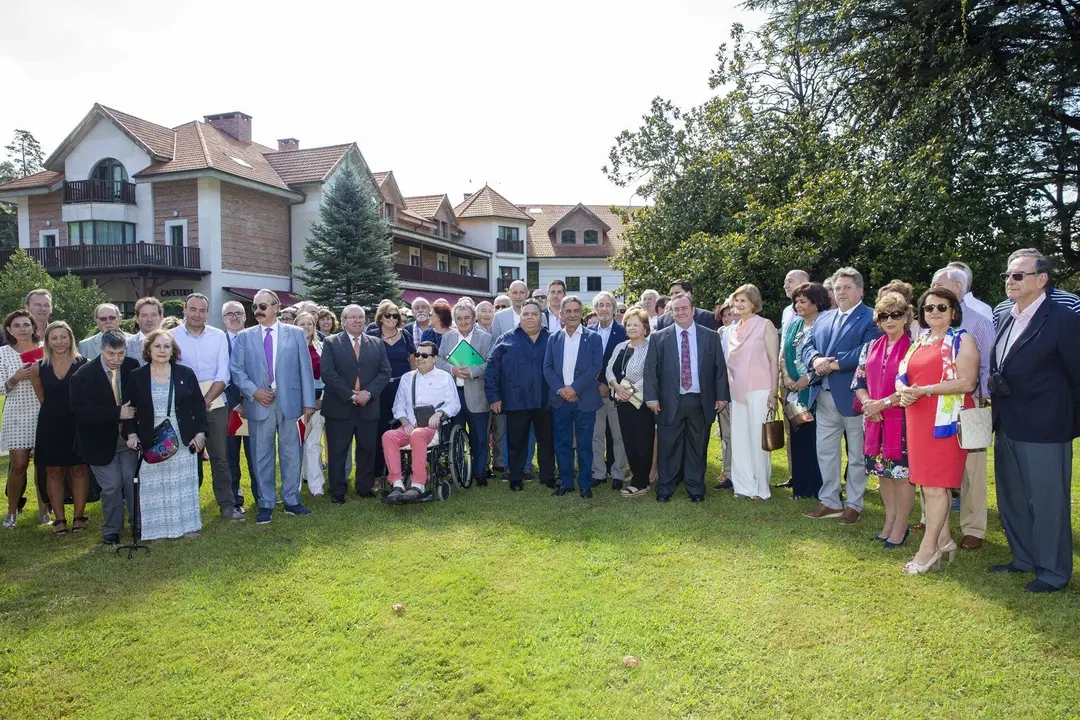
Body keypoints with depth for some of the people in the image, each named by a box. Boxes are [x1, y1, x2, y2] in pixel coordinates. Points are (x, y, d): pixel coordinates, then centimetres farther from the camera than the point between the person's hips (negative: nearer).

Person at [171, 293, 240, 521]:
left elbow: (223, 374, 0)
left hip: (214, 403, 1)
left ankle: (227, 504, 13)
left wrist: (205, 400, -11)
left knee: (220, 456, 4)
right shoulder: (172, 336, -1)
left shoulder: (219, 336, 3)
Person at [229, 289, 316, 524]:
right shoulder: (244, 337, 8)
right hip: (259, 403, 0)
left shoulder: (295, 333, 6)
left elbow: (305, 369, 3)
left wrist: (308, 402, -1)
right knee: (262, 455, 6)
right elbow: (236, 369, 3)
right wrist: (253, 391, -12)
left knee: (291, 453, 6)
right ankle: (265, 504, 16)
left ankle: (291, 500, 18)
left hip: (289, 402, 0)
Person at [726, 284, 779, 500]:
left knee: (758, 440, -1)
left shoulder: (765, 325, -3)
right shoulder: (732, 330, 13)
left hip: (759, 390, -5)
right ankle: (744, 486, 16)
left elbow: (774, 361, -6)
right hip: (737, 391, 6)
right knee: (739, 440, 7)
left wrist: (773, 393, -12)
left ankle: (761, 488, 10)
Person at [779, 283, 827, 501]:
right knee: (798, 438, 8)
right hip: (794, 391, 6)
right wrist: (786, 376, -1)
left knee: (816, 439, -2)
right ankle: (801, 486, 17)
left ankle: (819, 487, 8)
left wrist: (808, 378, -15)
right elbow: (783, 355, 14)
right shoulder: (793, 325, 15)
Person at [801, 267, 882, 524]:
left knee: (857, 455, 7)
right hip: (824, 395, 7)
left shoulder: (872, 318, -6)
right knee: (825, 451, 12)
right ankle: (829, 501, 24)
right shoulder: (823, 318, 16)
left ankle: (853, 505, 18)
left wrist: (834, 363, -19)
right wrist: (816, 360, -11)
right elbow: (808, 347, 11)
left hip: (853, 395, -7)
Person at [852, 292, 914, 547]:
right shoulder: (871, 348, 10)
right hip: (875, 420, 5)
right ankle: (889, 520, 26)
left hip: (902, 419, -5)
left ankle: (901, 525, 14)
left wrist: (883, 403, -15)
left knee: (902, 472, 2)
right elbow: (859, 382, 10)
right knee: (883, 471, 13)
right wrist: (869, 404, -7)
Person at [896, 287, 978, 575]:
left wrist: (923, 390, -20)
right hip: (918, 421, 7)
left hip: (945, 421, -7)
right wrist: (903, 390, -8)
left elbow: (967, 382, -16)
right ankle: (944, 539, 23)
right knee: (927, 482, 11)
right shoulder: (919, 342, 16)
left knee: (935, 484, -4)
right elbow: (902, 375, 15)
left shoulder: (962, 341, -5)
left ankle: (929, 548, 3)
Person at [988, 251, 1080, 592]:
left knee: (1047, 501, 4)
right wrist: (995, 384, 2)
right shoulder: (1002, 317, 8)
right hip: (1007, 426, 7)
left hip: (1043, 429, -7)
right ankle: (1024, 558, 33)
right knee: (1011, 498, 17)